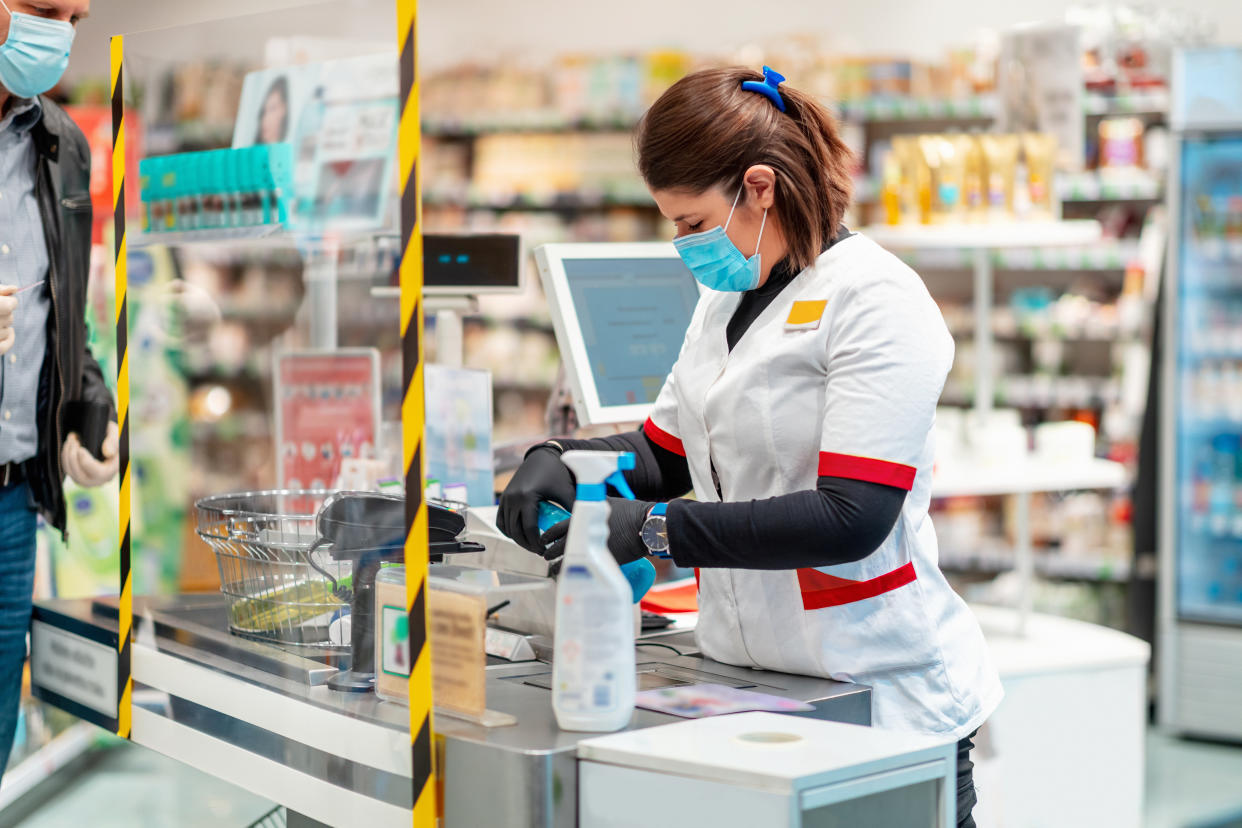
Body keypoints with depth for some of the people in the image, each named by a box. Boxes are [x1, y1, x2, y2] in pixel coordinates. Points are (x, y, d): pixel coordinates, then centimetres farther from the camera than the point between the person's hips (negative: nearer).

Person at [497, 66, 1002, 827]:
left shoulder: (876, 300, -14)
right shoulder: (726, 299, 12)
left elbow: (852, 520, -22)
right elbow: (666, 454, 19)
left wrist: (658, 531, -24)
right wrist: (559, 463, -1)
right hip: (749, 688, 7)